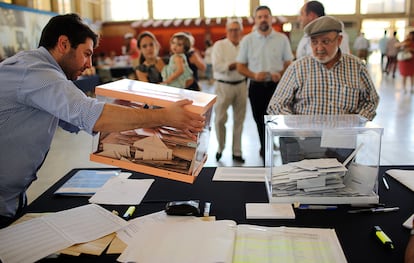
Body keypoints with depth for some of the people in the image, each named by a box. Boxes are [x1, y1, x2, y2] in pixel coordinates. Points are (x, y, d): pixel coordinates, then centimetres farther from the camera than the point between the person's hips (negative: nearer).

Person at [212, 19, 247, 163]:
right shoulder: (219, 45, 1)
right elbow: (217, 66, -11)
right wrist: (235, 65, -13)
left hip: (241, 85, 3)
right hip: (224, 85, -3)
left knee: (239, 120, 7)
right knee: (220, 118, -1)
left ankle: (237, 152, 18)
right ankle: (220, 148, 20)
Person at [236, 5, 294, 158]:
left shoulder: (282, 39, 3)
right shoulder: (247, 40, 3)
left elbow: (288, 63, 8)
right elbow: (240, 66, 5)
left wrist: (280, 74, -13)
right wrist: (254, 75, -13)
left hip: (276, 85, -1)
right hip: (256, 86, 1)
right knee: (260, 121, 10)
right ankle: (265, 148, 30)